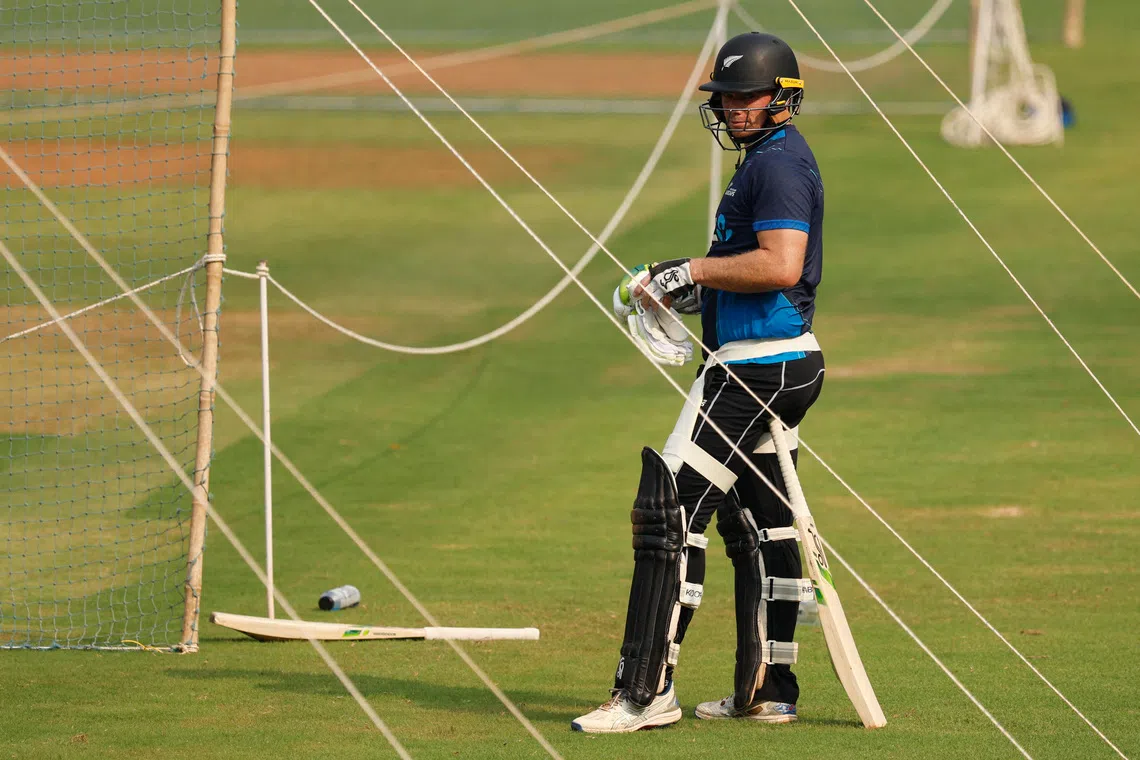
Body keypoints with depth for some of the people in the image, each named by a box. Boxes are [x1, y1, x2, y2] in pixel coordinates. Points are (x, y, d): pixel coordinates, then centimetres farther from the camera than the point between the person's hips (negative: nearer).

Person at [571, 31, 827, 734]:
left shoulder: (778, 163, -14)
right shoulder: (772, 159, 19)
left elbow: (781, 266, -26)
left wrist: (691, 272, -19)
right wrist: (693, 290, 12)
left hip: (757, 367, -11)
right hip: (779, 365, 11)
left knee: (672, 508, -14)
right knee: (759, 522, 15)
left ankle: (648, 690, -16)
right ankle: (768, 690, 21)